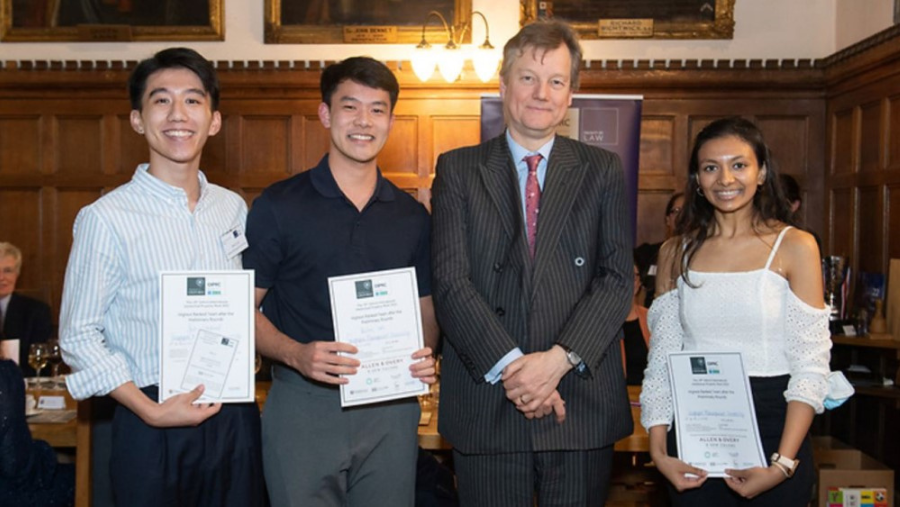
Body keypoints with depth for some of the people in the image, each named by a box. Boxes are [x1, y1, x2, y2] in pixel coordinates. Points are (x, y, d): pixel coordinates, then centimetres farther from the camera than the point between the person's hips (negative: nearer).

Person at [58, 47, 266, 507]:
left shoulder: (233, 209, 5)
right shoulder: (105, 218, -9)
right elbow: (78, 337, -7)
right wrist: (150, 411, -14)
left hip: (234, 416, 4)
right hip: (152, 428, -4)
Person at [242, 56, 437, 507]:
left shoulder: (411, 216, 9)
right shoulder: (279, 206, -2)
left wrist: (425, 355, -7)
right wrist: (295, 354, -19)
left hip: (391, 409, 3)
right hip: (302, 404, -3)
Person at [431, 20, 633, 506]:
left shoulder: (603, 171, 7)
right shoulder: (458, 169, 5)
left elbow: (617, 279, -1)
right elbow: (451, 282, -5)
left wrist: (560, 358, -14)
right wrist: (510, 366, -14)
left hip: (583, 405, 1)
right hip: (486, 404, 0)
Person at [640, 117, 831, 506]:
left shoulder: (795, 247, -4)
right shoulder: (675, 252, 4)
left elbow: (811, 364, -7)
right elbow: (661, 359, 4)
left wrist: (783, 464, -15)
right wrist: (658, 450, -6)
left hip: (772, 426, -2)